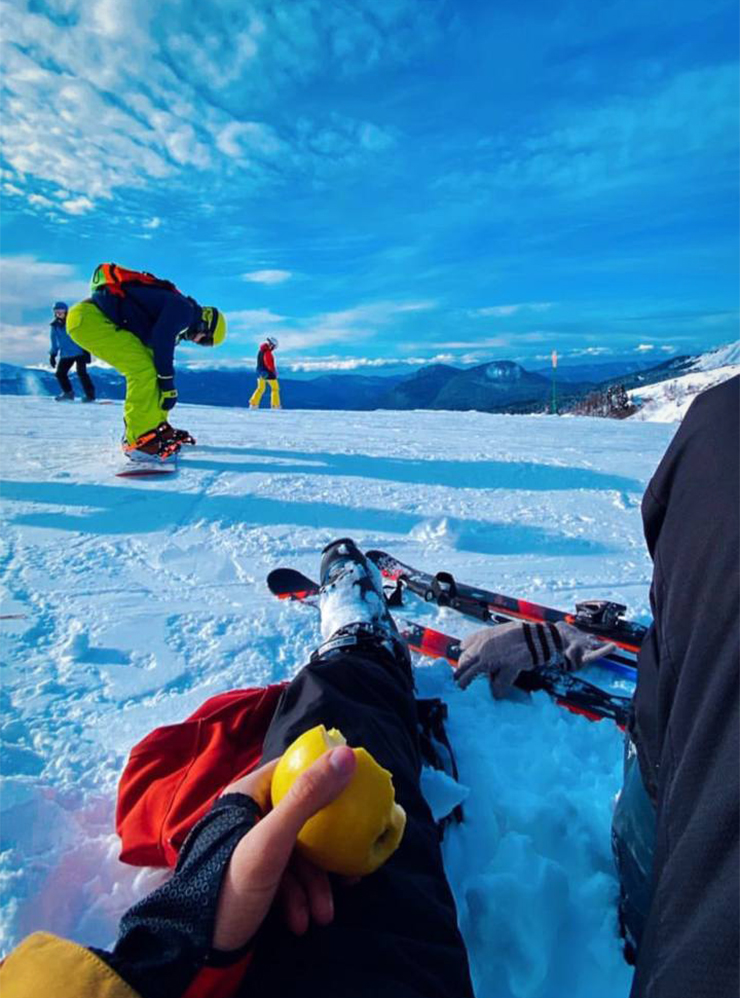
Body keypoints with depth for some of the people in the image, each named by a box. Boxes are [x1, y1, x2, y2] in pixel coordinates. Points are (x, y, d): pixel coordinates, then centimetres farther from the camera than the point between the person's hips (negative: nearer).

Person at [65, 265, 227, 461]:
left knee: (146, 370, 13)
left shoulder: (176, 308, 21)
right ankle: (139, 441, -17)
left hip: (99, 319, 10)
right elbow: (161, 344, -19)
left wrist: (167, 392, 21)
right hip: (89, 318, -10)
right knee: (143, 370, -18)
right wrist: (169, 388, -14)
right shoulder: (184, 309, -8)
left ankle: (157, 428, 19)